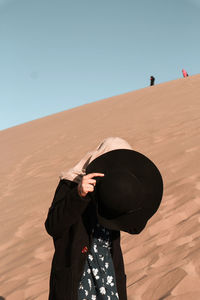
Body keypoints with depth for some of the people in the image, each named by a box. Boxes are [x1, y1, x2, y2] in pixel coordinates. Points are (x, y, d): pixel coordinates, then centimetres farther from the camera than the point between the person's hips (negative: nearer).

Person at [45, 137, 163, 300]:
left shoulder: (115, 187, 1)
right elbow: (53, 227, -22)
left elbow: (135, 228, 1)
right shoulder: (71, 185, -12)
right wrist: (78, 194, -34)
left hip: (110, 267, 4)